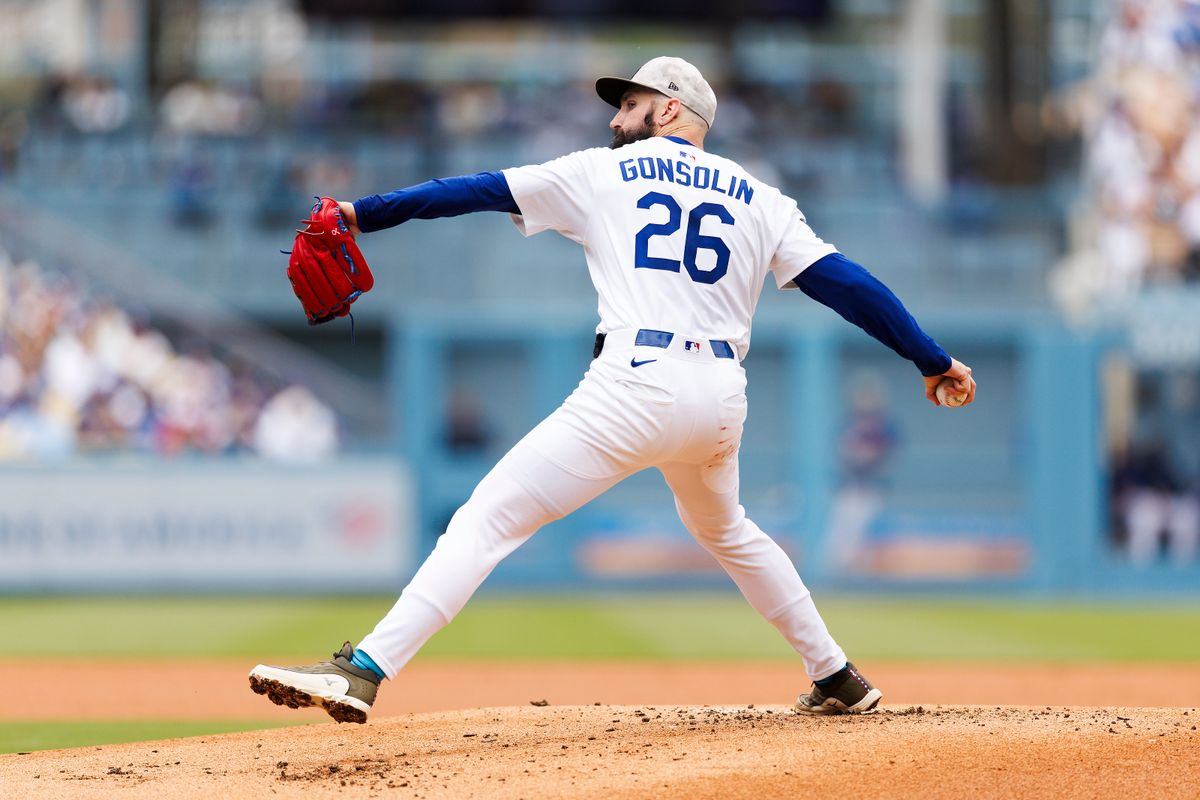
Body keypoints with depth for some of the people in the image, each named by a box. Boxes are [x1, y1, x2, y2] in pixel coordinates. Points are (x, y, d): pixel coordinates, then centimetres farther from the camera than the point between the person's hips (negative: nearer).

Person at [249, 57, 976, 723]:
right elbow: (843, 280, 11)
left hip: (637, 387, -5)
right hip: (722, 398, 5)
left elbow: (480, 191, 11)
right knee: (725, 530, 34)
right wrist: (934, 361, 14)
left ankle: (363, 673, -24)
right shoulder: (759, 200, 18)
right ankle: (839, 681, 36)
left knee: (488, 521, -10)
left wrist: (363, 214, 13)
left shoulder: (604, 173, 12)